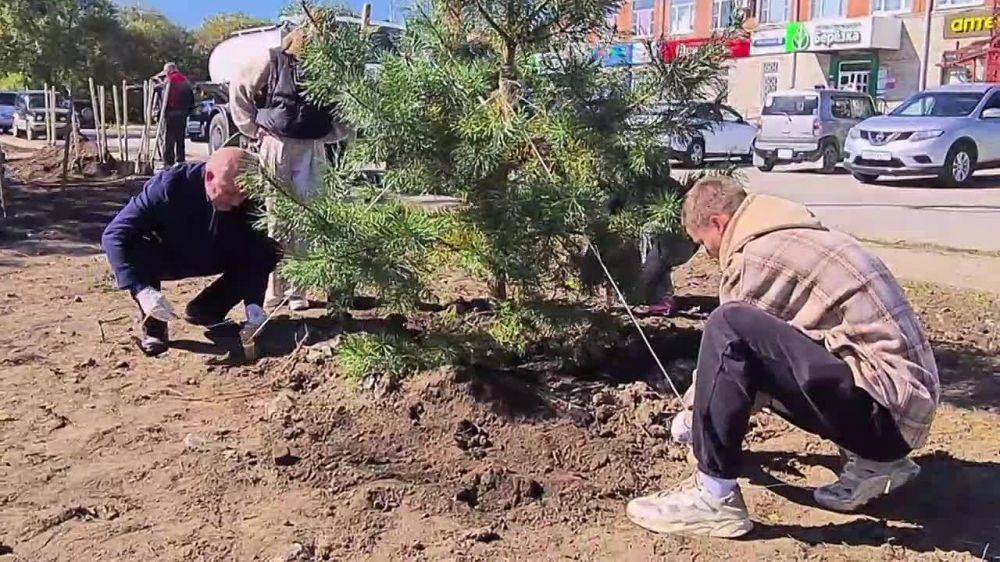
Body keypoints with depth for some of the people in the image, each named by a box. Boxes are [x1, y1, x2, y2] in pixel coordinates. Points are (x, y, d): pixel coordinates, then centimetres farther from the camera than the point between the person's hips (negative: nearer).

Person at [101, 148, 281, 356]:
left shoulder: (249, 200, -25)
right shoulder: (170, 185, -33)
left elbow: (259, 251, -23)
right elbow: (113, 235, -33)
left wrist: (254, 307, -39)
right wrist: (142, 290, -44)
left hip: (214, 259, 3)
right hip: (165, 260, -3)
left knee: (268, 253, -18)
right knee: (133, 247, -35)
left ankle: (206, 310, 1)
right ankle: (153, 326, -12)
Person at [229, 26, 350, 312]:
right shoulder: (274, 60, -4)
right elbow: (238, 87, 7)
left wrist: (329, 134, 1)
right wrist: (253, 128, 2)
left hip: (310, 150, 1)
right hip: (276, 146, -1)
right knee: (275, 217, 4)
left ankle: (297, 289, 8)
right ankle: (273, 286, 12)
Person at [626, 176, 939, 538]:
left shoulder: (757, 255, -11)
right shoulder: (791, 237, 18)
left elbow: (730, 338, -3)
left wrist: (693, 414, 16)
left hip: (884, 405, -10)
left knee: (729, 328, -22)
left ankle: (714, 497, -14)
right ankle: (874, 461, 17)